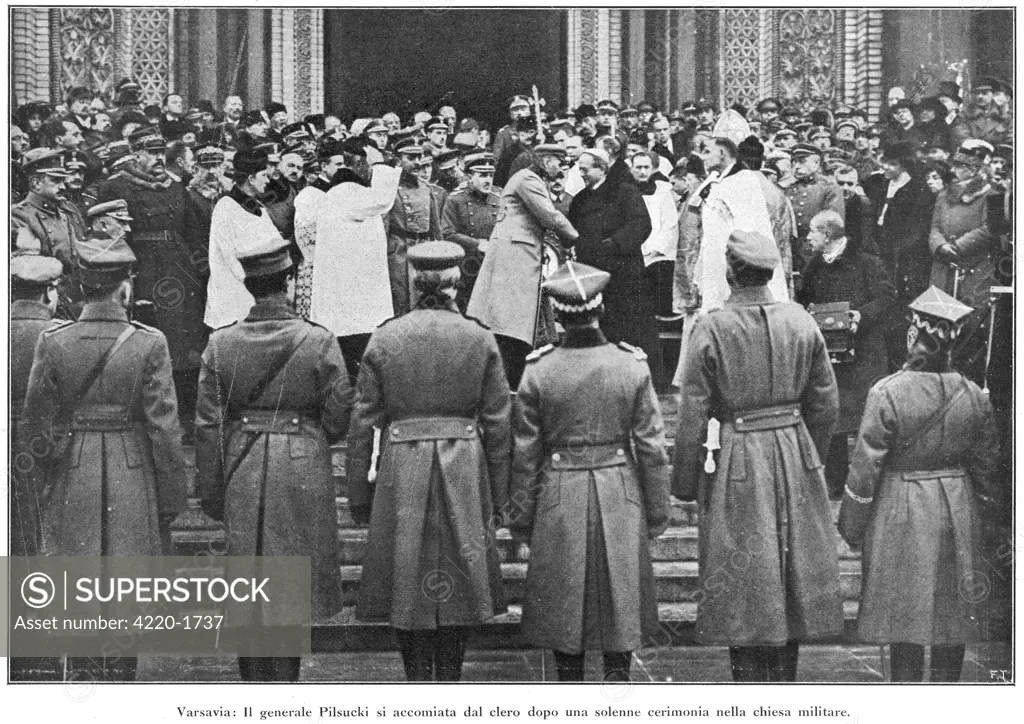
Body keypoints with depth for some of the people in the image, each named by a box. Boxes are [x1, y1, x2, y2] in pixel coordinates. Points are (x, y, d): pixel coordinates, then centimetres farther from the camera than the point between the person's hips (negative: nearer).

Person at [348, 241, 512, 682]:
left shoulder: (384, 339, -3)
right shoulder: (480, 339, -2)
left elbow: (362, 423, -1)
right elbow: (498, 425, 0)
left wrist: (358, 494, 7)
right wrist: (497, 494, 9)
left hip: (402, 471, 0)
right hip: (464, 472, 1)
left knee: (406, 582, 10)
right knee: (459, 581, 12)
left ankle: (418, 682, 13)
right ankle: (449, 681, 17)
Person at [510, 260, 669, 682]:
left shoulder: (538, 372, -10)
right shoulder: (632, 366, -8)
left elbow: (524, 454, -4)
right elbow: (652, 447, -3)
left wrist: (521, 520, 6)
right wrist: (658, 513, 7)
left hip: (560, 501, 0)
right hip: (620, 497, 1)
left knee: (562, 605, 12)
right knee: (620, 597, 13)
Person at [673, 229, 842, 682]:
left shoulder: (711, 330, -12)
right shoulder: (801, 323, -1)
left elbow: (693, 417, -10)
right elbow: (826, 404, 7)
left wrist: (684, 483, 0)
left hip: (739, 462, -4)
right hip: (796, 456, 4)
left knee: (743, 589, 5)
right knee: (791, 577, 15)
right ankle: (784, 678, 23)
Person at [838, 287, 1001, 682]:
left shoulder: (887, 393, -15)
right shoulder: (973, 395, -3)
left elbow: (865, 466, -11)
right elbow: (988, 464, 6)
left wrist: (850, 526, 0)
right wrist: (988, 510, 22)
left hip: (900, 514, -3)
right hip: (958, 514, 3)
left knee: (904, 617, 5)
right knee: (953, 614, 13)